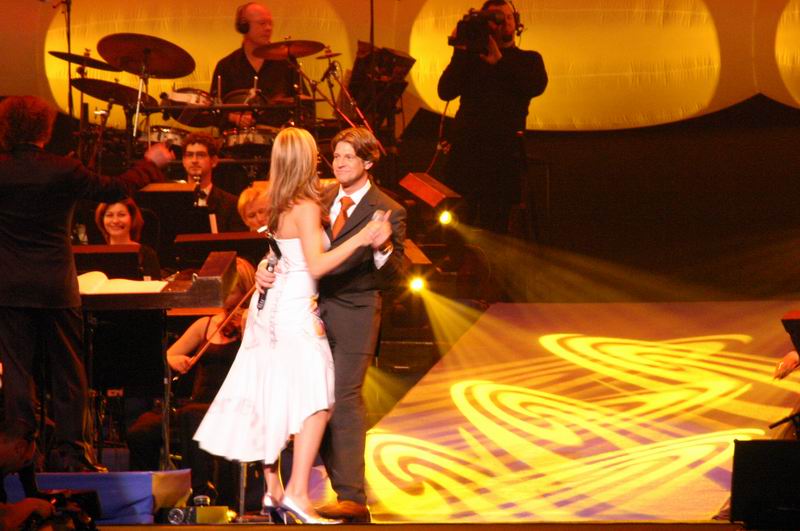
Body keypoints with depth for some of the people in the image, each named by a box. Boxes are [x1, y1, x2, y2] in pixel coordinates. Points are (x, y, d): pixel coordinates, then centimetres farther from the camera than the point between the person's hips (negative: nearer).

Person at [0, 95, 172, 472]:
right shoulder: (63, 172, -9)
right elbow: (114, 190, 4)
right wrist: (150, 164, 19)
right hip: (56, 287, 0)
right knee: (67, 371, 10)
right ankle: (70, 452, 11)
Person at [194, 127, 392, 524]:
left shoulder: (280, 205, 10)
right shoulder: (306, 207, -14)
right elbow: (316, 265, -20)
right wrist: (361, 238, -24)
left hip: (270, 306, 9)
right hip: (295, 309, -9)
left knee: (273, 398, 11)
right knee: (316, 401, -10)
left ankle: (273, 489, 16)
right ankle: (297, 493, -19)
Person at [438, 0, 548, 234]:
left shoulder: (527, 59, 15)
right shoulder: (470, 59, 15)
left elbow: (536, 85, -7)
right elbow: (445, 92, 2)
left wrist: (498, 61, -10)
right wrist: (460, 53, -5)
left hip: (504, 152, -1)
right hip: (466, 149, 1)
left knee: (494, 227, -3)